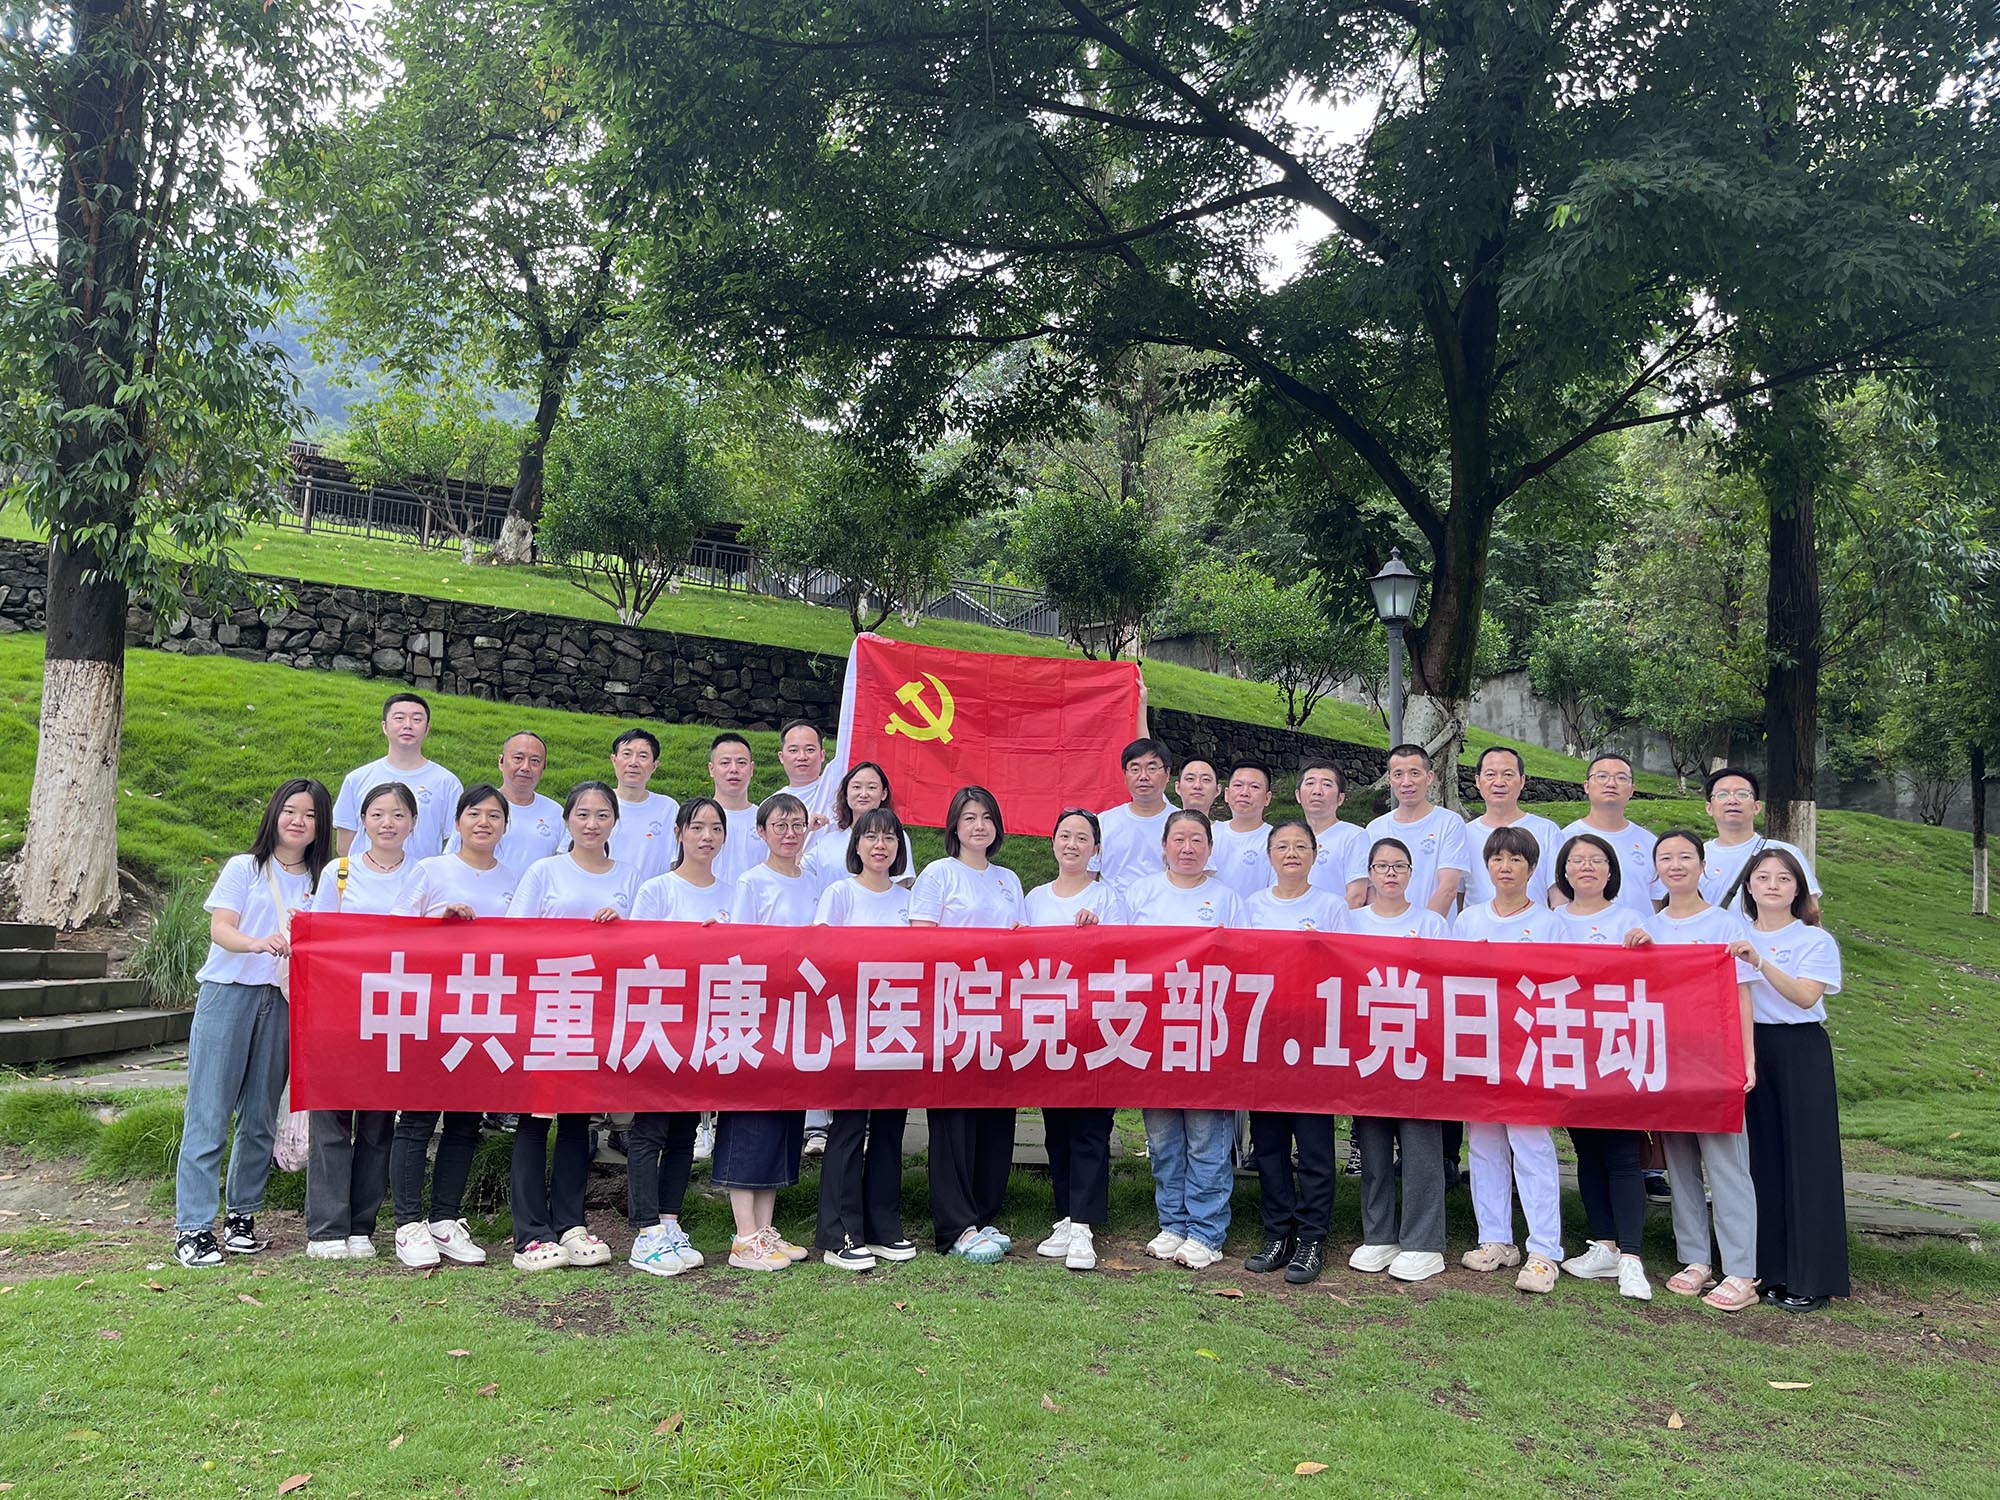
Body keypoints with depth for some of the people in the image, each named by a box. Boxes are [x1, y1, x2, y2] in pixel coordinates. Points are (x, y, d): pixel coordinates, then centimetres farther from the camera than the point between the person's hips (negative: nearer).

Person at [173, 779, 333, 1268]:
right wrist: (258, 943, -25)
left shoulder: (320, 881, 13)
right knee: (208, 1114, -4)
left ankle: (241, 1216, 20)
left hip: (282, 1004, 3)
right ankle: (193, 1228, 0)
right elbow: (220, 929, -7)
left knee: (260, 1117, 7)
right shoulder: (244, 868, 5)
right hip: (228, 994, -3)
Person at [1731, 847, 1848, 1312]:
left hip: (1801, 1054, -3)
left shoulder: (1816, 940, 1)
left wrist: (1760, 963, -25)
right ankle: (1768, 1268, 12)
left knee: (1804, 1160, -3)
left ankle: (1811, 1277, 4)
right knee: (1760, 1157, 3)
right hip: (1748, 1050, 3)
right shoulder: (1736, 939, 11)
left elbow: (1805, 996, -14)